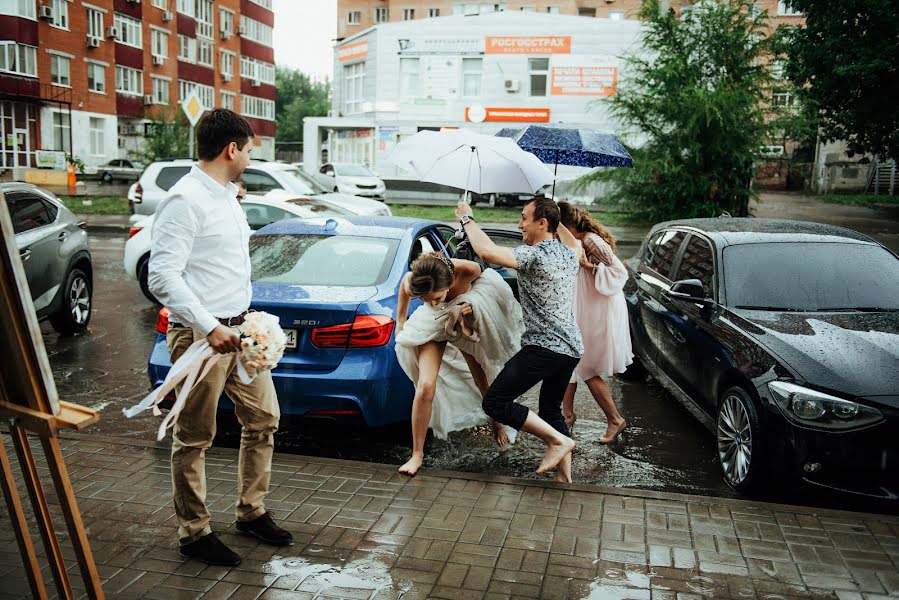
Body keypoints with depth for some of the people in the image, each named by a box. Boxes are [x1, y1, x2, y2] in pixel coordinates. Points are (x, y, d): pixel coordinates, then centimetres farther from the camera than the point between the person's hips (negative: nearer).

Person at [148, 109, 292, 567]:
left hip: (239, 329, 9)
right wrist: (209, 328, -27)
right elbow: (162, 276, -22)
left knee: (263, 418, 14)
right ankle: (194, 533, 18)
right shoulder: (185, 200, -16)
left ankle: (251, 512, 30)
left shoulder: (226, 196, 13)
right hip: (200, 335, -9)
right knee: (194, 438, 4)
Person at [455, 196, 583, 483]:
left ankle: (558, 440, -5)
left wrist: (466, 219, -10)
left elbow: (487, 251, -25)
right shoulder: (568, 253, 11)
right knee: (550, 411, 22)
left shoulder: (534, 255, -16)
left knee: (495, 402, -9)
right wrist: (557, 218, 37)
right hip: (571, 347, 10)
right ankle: (564, 478, 24)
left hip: (544, 347, -10)